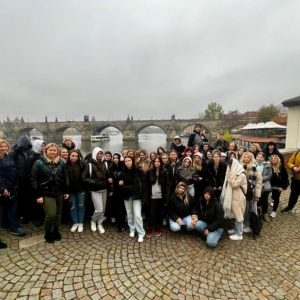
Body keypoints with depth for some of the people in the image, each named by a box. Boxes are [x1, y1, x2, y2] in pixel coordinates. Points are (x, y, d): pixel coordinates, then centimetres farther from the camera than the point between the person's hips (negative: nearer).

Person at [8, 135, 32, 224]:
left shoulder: (30, 152, 5)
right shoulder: (13, 152, -5)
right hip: (19, 180, -3)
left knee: (28, 197, 11)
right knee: (21, 198, 8)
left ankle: (28, 214, 26)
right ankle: (22, 215, 21)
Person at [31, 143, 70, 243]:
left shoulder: (61, 163, 5)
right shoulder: (39, 163, -4)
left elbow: (66, 177, 9)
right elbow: (34, 179, -5)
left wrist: (66, 191, 5)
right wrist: (38, 195, -9)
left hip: (59, 193, 4)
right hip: (46, 193, -3)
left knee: (58, 213, 12)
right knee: (51, 214, -6)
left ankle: (55, 231, 34)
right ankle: (48, 234, 21)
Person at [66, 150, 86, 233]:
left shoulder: (82, 164, -8)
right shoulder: (65, 165, -7)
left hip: (81, 189, -1)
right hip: (71, 189, 1)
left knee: (81, 206, 10)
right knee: (72, 206, 12)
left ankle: (80, 223, 25)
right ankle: (75, 223, 28)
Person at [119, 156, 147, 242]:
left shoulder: (139, 171, -11)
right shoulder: (123, 172, -1)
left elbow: (144, 184, -11)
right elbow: (122, 184, 6)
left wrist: (144, 197, -15)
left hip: (137, 196, -3)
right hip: (127, 196, 4)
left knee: (137, 215, -6)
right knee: (129, 214, 14)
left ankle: (141, 234, 10)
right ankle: (132, 229, 35)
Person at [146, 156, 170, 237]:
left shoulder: (165, 172, -2)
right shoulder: (149, 172, 0)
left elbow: (167, 185, -3)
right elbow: (146, 185, 2)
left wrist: (166, 198, -8)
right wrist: (146, 196, -4)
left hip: (161, 197, 0)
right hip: (152, 197, 0)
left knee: (160, 213, 12)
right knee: (151, 213, 4)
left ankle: (158, 228, 30)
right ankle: (149, 228, 23)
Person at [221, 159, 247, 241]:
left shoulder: (242, 175, -19)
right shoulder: (235, 173, 9)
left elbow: (234, 184, -23)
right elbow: (230, 183, 13)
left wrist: (230, 175, -22)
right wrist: (230, 175, 1)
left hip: (238, 198, -9)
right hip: (233, 196, 9)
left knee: (238, 215, 2)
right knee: (235, 214, 19)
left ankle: (239, 234, 13)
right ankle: (236, 229, 34)